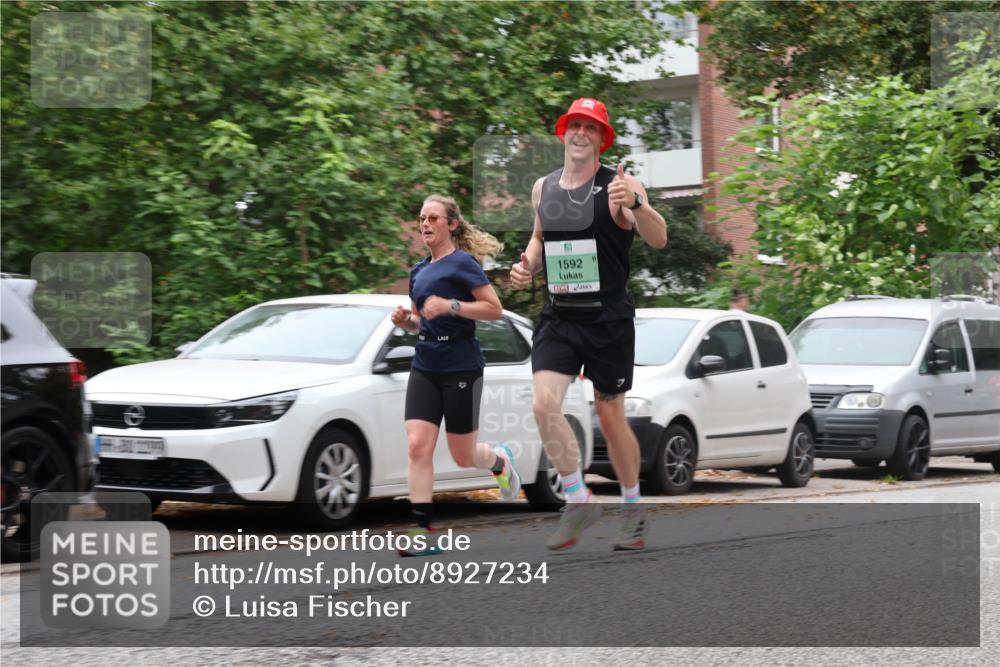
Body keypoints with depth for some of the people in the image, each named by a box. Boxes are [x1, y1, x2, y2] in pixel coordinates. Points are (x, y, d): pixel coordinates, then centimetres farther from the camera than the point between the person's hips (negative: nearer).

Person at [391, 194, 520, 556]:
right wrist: (405, 320, 3)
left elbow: (494, 309, -12)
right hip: (425, 367, 6)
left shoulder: (462, 262, -8)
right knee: (418, 445, -9)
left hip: (460, 367, -6)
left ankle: (500, 460, 38)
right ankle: (423, 533, -10)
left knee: (463, 456, 3)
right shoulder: (419, 271, 14)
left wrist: (451, 306, -23)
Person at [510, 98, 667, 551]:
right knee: (544, 405, -14)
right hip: (558, 317, 4)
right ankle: (578, 501, 0)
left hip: (608, 319, -4)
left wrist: (635, 204, -43)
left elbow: (658, 240, -23)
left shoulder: (618, 186, -10)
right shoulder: (543, 188, 8)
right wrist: (527, 264, 5)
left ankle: (633, 511, 23)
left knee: (611, 416, 5)